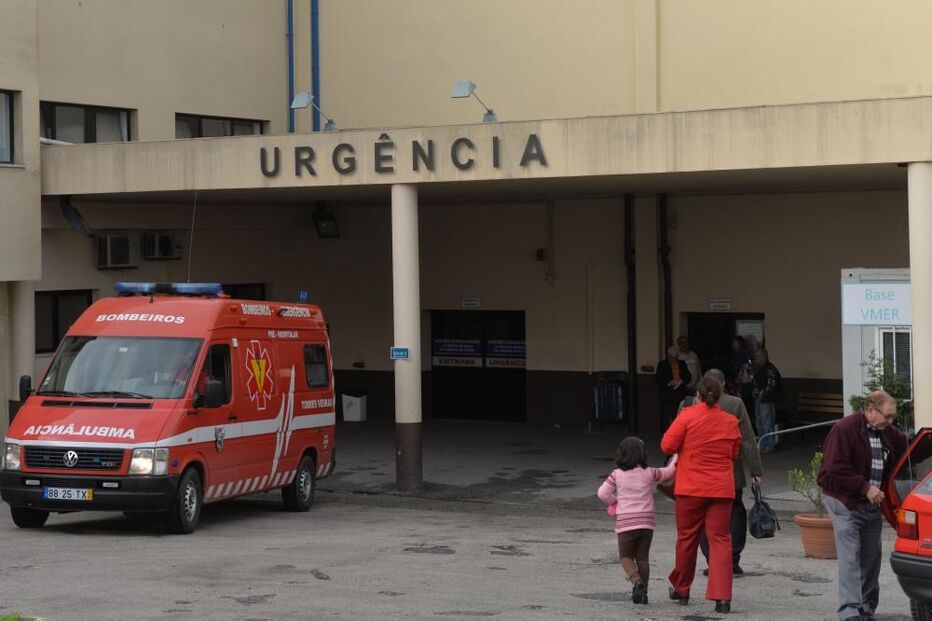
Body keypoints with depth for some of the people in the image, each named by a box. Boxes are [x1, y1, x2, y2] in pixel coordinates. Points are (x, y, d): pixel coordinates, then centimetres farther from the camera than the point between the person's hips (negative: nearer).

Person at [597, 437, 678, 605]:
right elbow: (669, 472, 12)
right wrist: (676, 457, 27)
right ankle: (642, 592, 12)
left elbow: (603, 493, -7)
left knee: (625, 556, 10)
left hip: (625, 522, -2)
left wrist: (614, 502, 11)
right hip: (646, 522, 2)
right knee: (643, 557, 12)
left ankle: (636, 580, -17)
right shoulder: (649, 473, 0)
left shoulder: (617, 475, -3)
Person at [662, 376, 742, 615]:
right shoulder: (730, 421, 4)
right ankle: (722, 597, -9)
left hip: (690, 488, -2)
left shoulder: (688, 416, -8)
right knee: (720, 539, 1)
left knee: (687, 538, 12)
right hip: (721, 489, 2)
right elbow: (734, 453, 14)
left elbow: (667, 446, -8)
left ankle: (681, 590, 26)